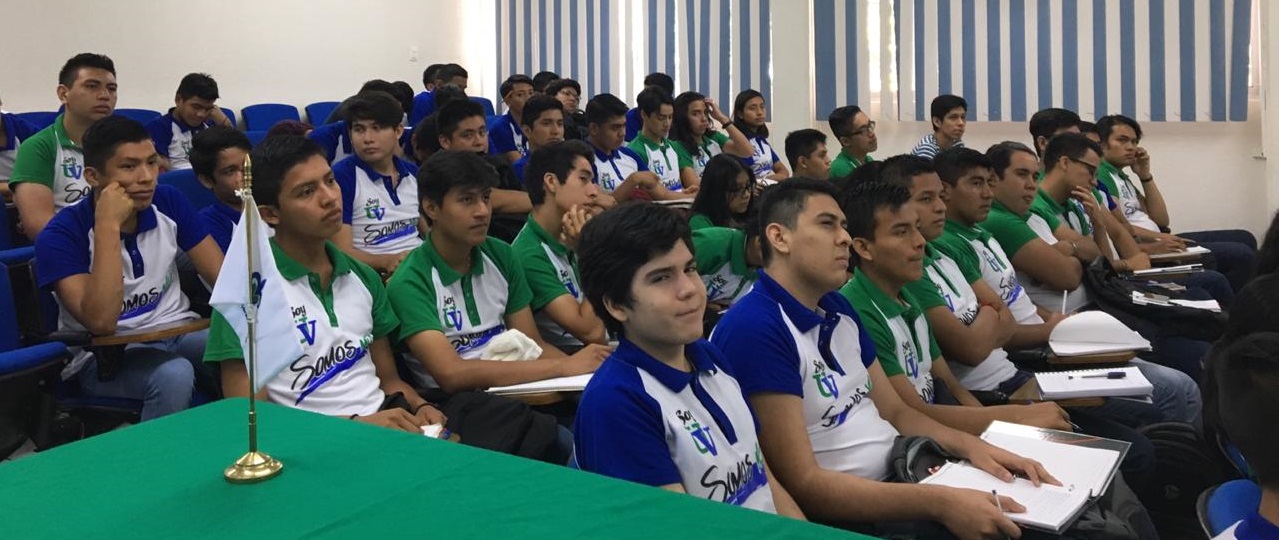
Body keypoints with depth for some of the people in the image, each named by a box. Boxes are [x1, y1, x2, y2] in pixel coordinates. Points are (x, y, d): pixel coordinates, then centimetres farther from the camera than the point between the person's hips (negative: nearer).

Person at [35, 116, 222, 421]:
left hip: (177, 331, 4)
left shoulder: (169, 202, -2)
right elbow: (101, 323, -27)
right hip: (103, 354, -4)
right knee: (174, 374, -35)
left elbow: (223, 277, -4)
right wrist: (108, 226, -29)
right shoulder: (61, 235, -15)